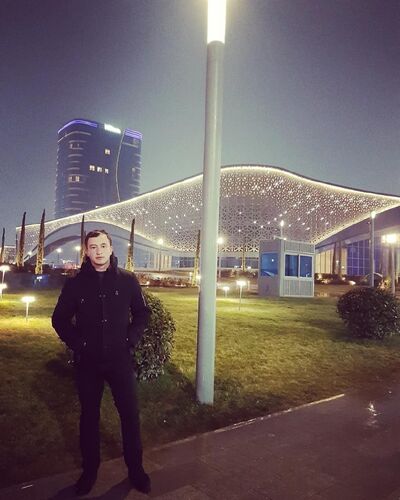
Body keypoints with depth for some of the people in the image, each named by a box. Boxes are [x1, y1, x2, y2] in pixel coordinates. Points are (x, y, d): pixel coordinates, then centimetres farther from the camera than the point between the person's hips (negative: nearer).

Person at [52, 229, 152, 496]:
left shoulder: (128, 280, -3)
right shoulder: (76, 283, -2)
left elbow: (143, 313, 6)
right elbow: (60, 319, 7)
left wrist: (131, 339, -4)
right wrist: (76, 343, -3)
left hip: (120, 359, 0)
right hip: (87, 361, 1)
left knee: (130, 415, 6)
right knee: (89, 416, 15)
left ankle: (136, 469, 27)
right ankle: (90, 470, 34)